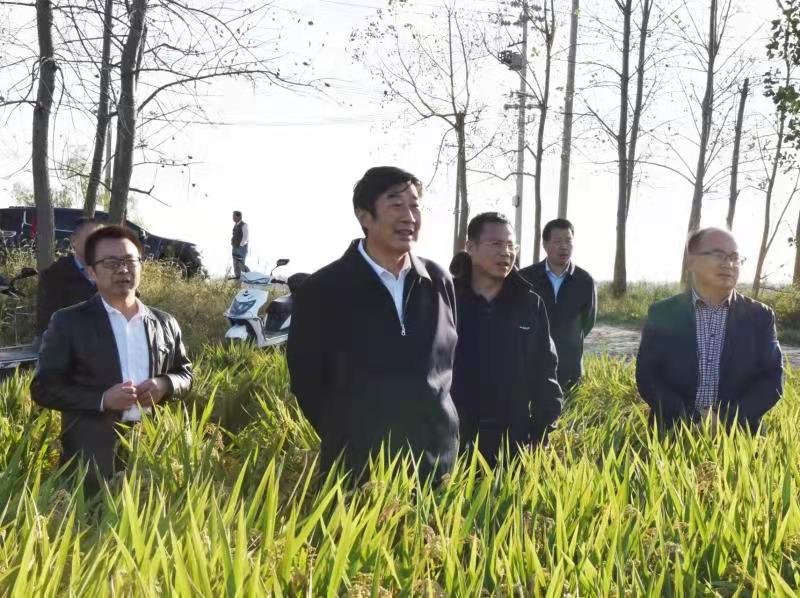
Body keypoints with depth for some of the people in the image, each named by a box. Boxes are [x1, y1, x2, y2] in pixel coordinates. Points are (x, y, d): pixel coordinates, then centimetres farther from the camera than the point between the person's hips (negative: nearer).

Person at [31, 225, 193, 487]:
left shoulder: (165, 323, 9)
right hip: (91, 457, -3)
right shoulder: (68, 322, -1)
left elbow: (185, 373, 18)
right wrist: (102, 400, -17)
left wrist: (165, 384, -6)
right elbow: (43, 387, -3)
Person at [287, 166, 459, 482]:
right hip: (356, 468, -3)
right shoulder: (321, 291, -8)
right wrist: (344, 439, 2)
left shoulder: (440, 283, 3)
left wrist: (435, 423, 9)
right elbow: (305, 379, -1)